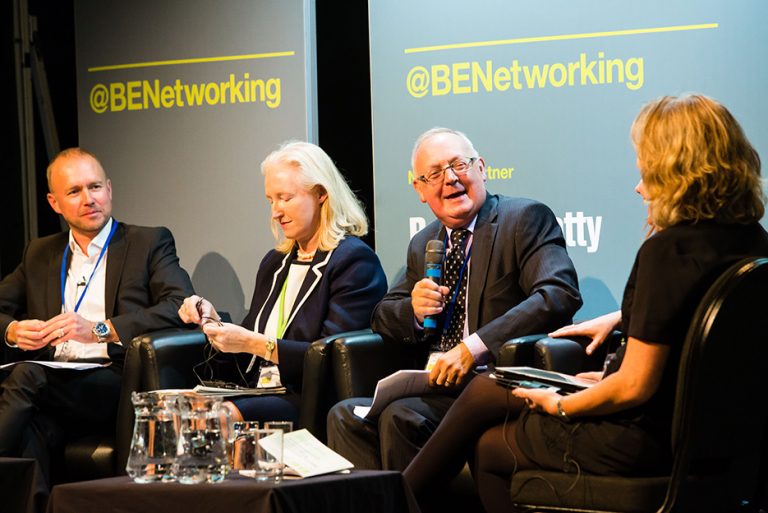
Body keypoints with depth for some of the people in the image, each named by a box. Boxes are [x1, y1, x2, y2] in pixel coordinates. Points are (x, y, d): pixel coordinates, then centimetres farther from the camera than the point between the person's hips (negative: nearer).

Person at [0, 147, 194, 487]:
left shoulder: (151, 243, 10)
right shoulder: (39, 254, 26)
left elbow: (182, 307, -7)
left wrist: (100, 330, -17)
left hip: (118, 385, -3)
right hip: (51, 381, 3)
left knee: (27, 375, -32)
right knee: (35, 427, -36)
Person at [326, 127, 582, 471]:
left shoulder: (526, 219, -2)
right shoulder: (423, 244, 20)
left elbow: (561, 295, -17)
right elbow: (382, 316, 24)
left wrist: (474, 347, -24)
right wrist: (414, 310, -3)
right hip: (436, 388, 7)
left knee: (401, 416, -28)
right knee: (346, 415, -14)